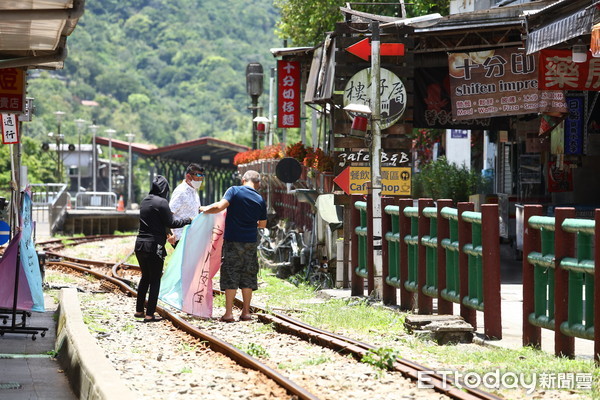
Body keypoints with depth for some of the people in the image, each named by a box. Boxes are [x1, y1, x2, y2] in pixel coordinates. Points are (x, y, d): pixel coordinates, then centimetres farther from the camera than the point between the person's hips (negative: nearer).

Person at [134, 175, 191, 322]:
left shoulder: (145, 201, 11)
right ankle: (149, 314, -1)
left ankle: (139, 310, 23)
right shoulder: (161, 202, -12)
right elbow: (171, 223, -12)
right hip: (154, 245, -7)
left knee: (145, 277, 20)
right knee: (155, 280, 0)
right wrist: (187, 220, 1)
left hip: (140, 244, 7)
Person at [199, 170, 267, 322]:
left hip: (233, 241, -3)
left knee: (230, 276, 0)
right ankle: (246, 312, 13)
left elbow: (220, 206, -18)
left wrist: (205, 209, -1)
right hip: (251, 241, 3)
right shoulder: (260, 200, 5)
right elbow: (263, 224, 15)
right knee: (248, 277, 10)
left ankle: (228, 313, -3)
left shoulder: (234, 191, -6)